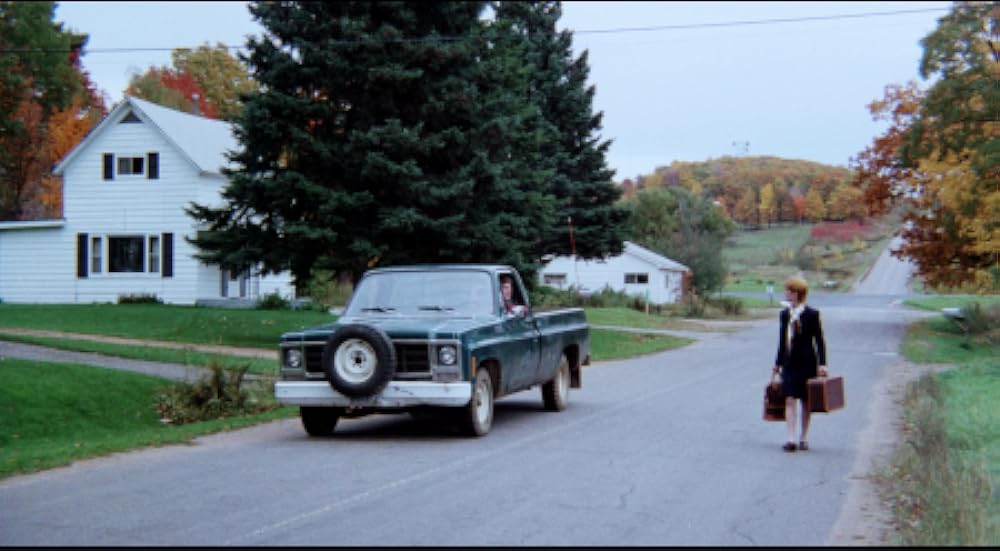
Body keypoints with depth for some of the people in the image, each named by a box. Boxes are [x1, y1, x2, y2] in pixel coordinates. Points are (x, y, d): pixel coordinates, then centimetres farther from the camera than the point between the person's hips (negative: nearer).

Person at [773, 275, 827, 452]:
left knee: (805, 402, 8)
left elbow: (819, 340, -5)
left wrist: (822, 364, -11)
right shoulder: (784, 314, 8)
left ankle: (804, 438, 19)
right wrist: (778, 363, 19)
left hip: (807, 363, -4)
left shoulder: (812, 314, -7)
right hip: (789, 364, 4)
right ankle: (791, 439, -9)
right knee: (789, 401, -6)